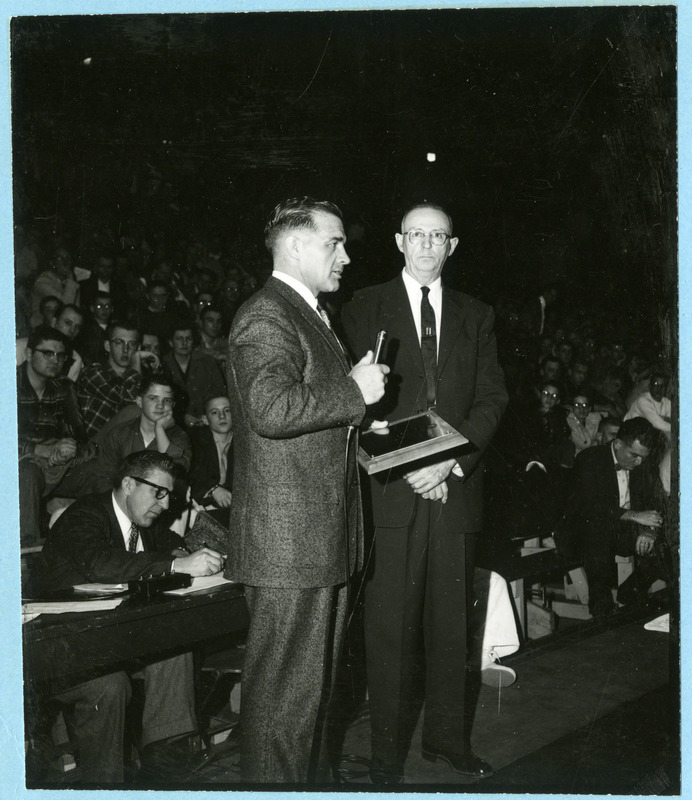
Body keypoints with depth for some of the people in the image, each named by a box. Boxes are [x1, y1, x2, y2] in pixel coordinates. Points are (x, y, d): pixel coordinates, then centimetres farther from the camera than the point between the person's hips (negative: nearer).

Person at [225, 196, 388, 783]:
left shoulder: (309, 316, 21)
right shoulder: (266, 316, -14)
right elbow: (272, 408, -31)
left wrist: (358, 432, 16)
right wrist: (355, 390, -20)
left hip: (323, 536, 11)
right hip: (289, 539, -10)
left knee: (315, 679, 20)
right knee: (286, 685, -1)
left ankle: (309, 775, 34)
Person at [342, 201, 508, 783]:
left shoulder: (476, 316, 15)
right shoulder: (365, 308, 6)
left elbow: (492, 398, 6)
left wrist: (451, 462, -9)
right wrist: (408, 466, -12)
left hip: (456, 489, 3)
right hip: (392, 489, -2)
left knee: (452, 621, 9)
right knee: (391, 625, 0)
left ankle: (447, 736, 24)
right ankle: (388, 749, 13)